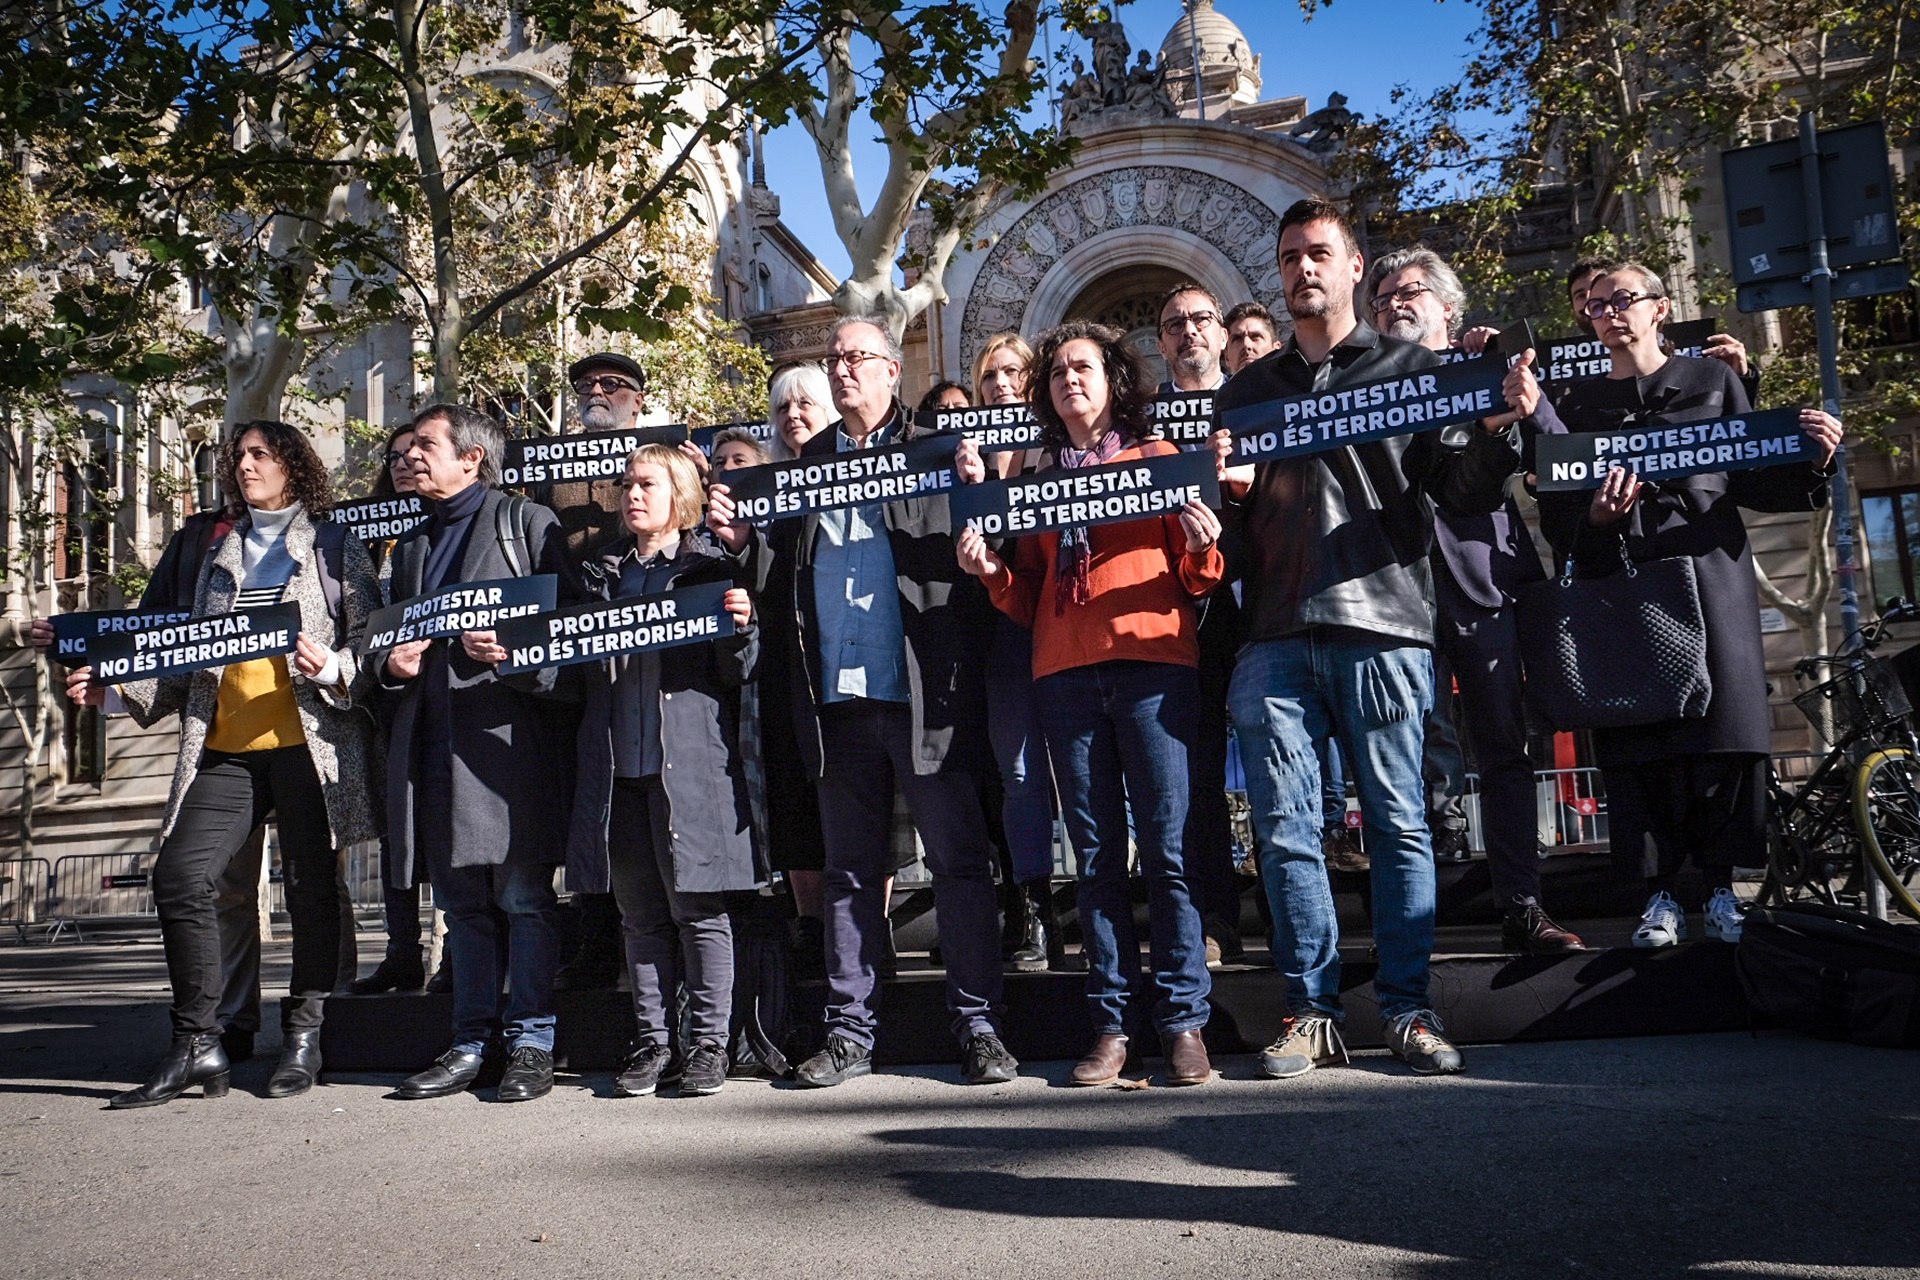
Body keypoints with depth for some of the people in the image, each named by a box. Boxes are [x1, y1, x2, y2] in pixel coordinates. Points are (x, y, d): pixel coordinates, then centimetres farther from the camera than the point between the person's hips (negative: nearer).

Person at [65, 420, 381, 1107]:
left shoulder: (334, 546, 7)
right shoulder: (219, 556, 22)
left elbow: (372, 638, 0)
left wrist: (331, 668, -18)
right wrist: (115, 684, 10)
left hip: (309, 743, -4)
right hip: (225, 748, 4)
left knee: (310, 885, 1)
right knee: (179, 875, -8)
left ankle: (303, 1036, 15)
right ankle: (196, 1044, 2)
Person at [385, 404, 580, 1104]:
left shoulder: (530, 523, 3)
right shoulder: (412, 546, 24)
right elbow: (393, 639, 28)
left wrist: (515, 653, -19)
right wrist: (393, 664, 7)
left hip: (508, 737, -6)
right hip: (434, 745, 7)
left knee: (525, 896, -3)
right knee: (462, 902, 11)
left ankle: (531, 1043, 5)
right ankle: (472, 1041, 19)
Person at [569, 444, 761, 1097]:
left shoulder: (711, 567, 2)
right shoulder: (602, 572, 17)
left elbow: (738, 673, -2)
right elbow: (579, 665, 18)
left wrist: (742, 627, -21)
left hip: (691, 761, -4)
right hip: (619, 764, 5)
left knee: (698, 908, 0)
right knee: (639, 911, 10)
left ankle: (707, 1042, 11)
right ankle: (652, 1041, 19)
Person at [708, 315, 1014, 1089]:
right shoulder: (807, 464, 17)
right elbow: (780, 578, 17)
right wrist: (739, 540, -1)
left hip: (922, 691, -4)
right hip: (837, 697, 4)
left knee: (959, 859, 1)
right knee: (850, 869, 10)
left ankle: (979, 1025, 10)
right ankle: (849, 1032, 19)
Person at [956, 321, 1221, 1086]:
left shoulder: (1158, 458, 13)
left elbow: (1197, 578, 8)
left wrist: (1202, 551, -13)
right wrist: (991, 571, 0)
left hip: (1152, 664, -3)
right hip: (1065, 674, 3)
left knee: (1167, 847, -6)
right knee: (1096, 855, 3)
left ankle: (1184, 1021, 1)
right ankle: (1110, 1023, 9)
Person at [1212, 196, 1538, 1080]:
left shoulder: (1410, 368, 11)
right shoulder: (1248, 387, 20)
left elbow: (1464, 495, 4)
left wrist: (1497, 430, -14)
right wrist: (1231, 488, -2)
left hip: (1381, 629, -2)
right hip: (1275, 637, 3)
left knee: (1398, 823, 0)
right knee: (1285, 829, 2)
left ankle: (1407, 1007, 10)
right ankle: (1312, 1007, 11)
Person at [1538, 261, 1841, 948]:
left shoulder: (1713, 379, 13)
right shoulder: (1577, 404, 15)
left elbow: (1752, 479, 8)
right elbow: (1557, 515, 8)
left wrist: (1810, 462, -11)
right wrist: (1596, 515, -13)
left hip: (1708, 575, 0)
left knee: (1721, 732, -3)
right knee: (1637, 741, -4)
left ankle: (1720, 887, 7)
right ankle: (1659, 893, 3)